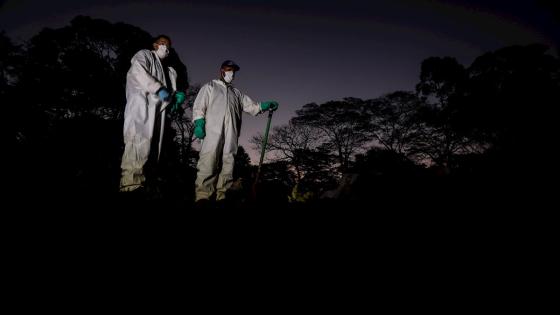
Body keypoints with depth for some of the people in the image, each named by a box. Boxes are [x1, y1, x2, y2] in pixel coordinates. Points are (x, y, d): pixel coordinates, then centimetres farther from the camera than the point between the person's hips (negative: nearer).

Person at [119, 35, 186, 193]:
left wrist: (177, 96, 2)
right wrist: (159, 89, -18)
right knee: (139, 144, -20)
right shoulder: (144, 55, 13)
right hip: (141, 106, -7)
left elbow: (170, 92, 26)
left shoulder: (169, 70, 31)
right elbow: (138, 71, -8)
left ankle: (139, 185, -3)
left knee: (151, 147, -2)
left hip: (158, 112, 7)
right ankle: (132, 185, -25)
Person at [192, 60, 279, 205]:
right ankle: (202, 196, -20)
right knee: (208, 162, -16)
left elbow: (251, 106, 22)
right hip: (213, 131, -4)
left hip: (231, 133, 4)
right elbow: (199, 106, 8)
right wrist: (199, 123, -8)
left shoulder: (236, 92, 32)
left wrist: (264, 105, 3)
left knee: (228, 163, -5)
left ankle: (221, 195, -6)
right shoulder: (210, 87, 21)